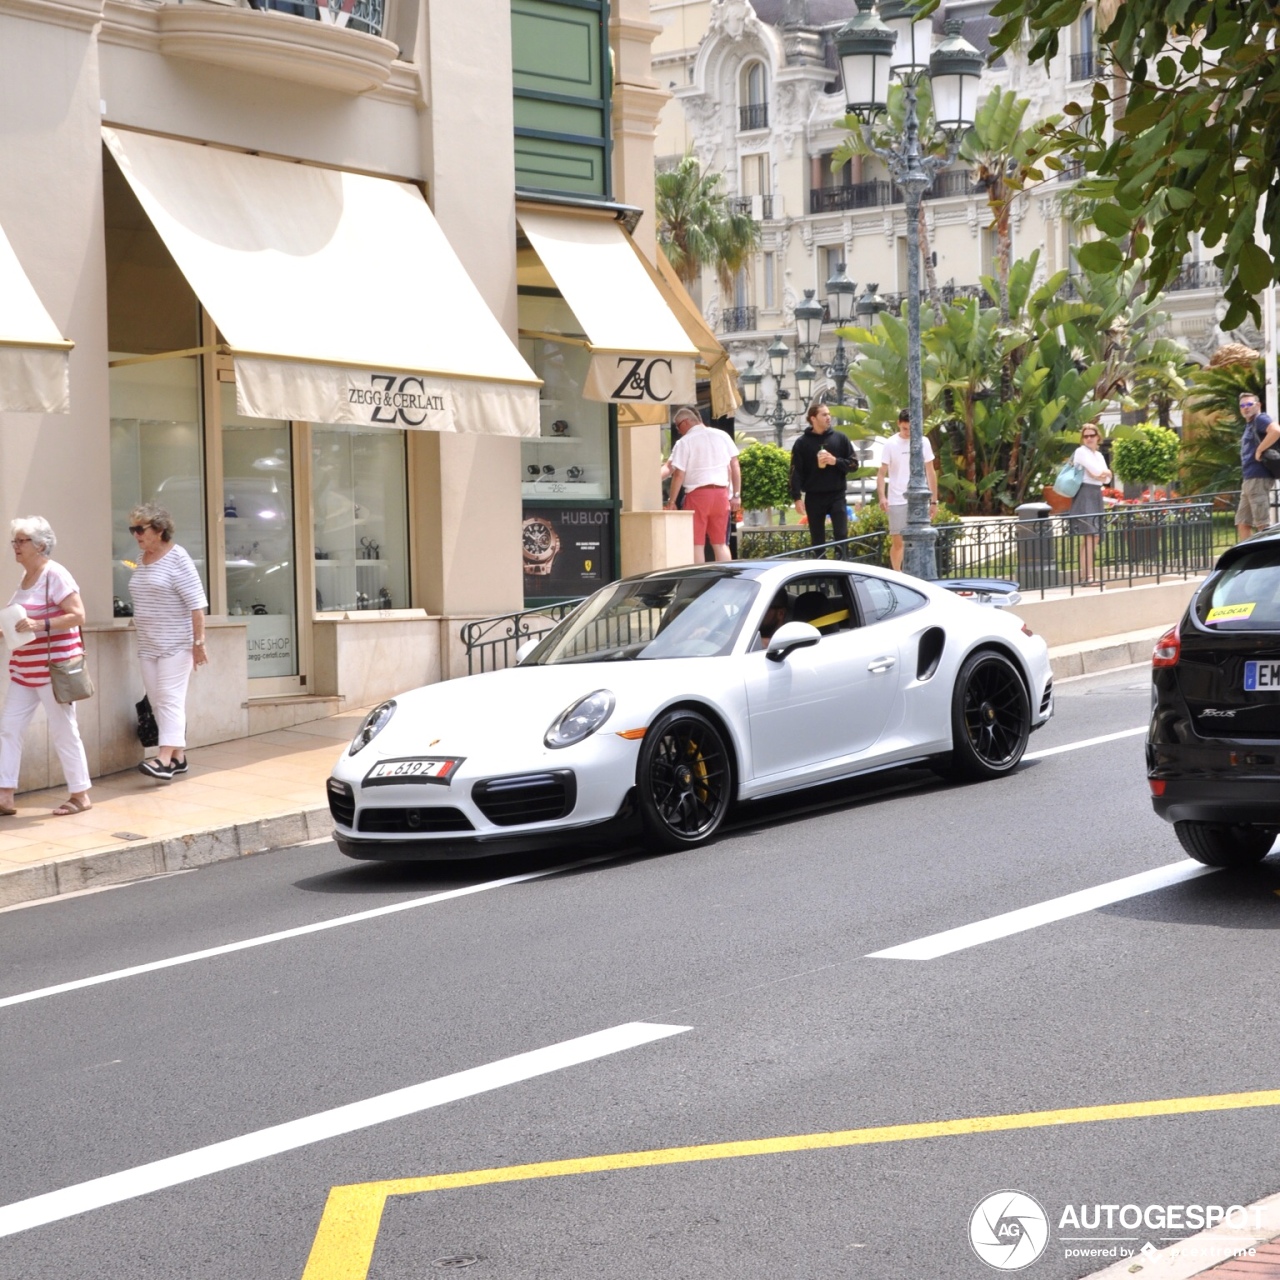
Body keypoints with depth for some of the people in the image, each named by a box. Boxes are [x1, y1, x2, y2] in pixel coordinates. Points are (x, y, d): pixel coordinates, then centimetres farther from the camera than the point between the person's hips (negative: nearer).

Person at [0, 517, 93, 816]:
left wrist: (40, 625, -29)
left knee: (63, 731, 0)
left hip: (53, 667, -9)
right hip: (25, 668, 9)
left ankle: (80, 795, 11)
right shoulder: (26, 575, 12)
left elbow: (78, 616, -19)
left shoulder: (54, 575, -14)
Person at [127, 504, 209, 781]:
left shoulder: (177, 558, -10)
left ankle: (164, 759, -20)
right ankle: (178, 756, 13)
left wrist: (199, 642, -17)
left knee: (170, 699, -12)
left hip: (176, 644, -7)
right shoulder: (141, 559, 11)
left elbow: (196, 602, -14)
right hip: (148, 644, 8)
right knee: (157, 701, 7)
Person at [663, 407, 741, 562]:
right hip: (721, 493, 5)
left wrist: (671, 501, -1)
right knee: (720, 544, 11)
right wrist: (736, 495, 12)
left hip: (697, 494, -5)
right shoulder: (723, 436, 8)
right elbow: (735, 467, 8)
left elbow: (679, 475, -8)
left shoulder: (684, 442, -6)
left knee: (697, 544, 1)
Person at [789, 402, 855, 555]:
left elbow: (853, 463, 6)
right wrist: (797, 498, -10)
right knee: (817, 541, 5)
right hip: (814, 497, 0)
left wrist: (836, 461, -12)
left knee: (841, 535, -7)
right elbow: (796, 472, -2)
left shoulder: (840, 438, 5)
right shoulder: (802, 443, 1)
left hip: (837, 495, 0)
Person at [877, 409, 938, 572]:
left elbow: (930, 473, 9)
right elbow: (882, 473, -3)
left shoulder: (923, 442, 5)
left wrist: (934, 501, 6)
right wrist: (881, 496, -19)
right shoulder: (890, 444, -1)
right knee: (897, 542, 2)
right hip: (897, 501, -2)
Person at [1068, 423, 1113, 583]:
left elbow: (1107, 478, 11)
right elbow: (1097, 471, -15)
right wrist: (1105, 472, 4)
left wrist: (1100, 474, -9)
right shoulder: (1081, 452, -5)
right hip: (1085, 495, -9)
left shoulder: (1099, 455, 20)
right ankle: (1086, 576, -22)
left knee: (1095, 536, 6)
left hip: (1097, 495, 9)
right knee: (1088, 537, -17)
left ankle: (1086, 574, 9)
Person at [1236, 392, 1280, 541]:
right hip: (1248, 479, 10)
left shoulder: (1260, 419, -6)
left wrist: (1259, 451, -20)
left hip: (1258, 478, -10)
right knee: (1242, 523, 9)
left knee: (1263, 523, -11)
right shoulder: (1249, 425, 23)